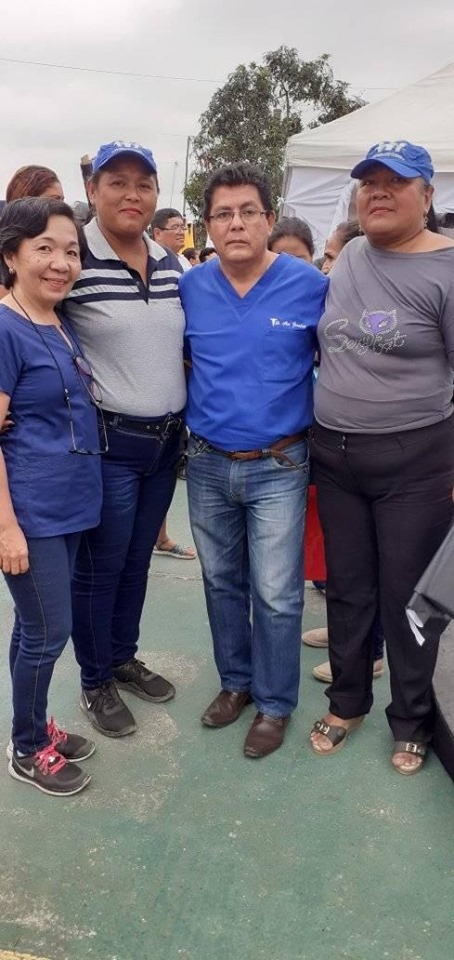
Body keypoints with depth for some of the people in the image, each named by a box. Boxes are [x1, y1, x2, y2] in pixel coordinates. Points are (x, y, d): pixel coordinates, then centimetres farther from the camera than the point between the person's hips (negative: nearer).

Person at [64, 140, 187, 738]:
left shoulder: (174, 264, 7)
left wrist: (188, 420, 13)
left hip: (168, 440, 6)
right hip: (108, 443, -6)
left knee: (138, 559, 18)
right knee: (100, 567, 7)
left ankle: (124, 658, 38)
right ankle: (95, 683, 27)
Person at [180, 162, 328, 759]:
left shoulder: (310, 284, -7)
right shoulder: (190, 289, 0)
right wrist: (190, 410, 4)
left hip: (279, 467, -3)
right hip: (207, 464, 3)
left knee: (275, 594, 2)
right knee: (222, 583, 16)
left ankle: (275, 703, 23)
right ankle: (236, 682, 37)